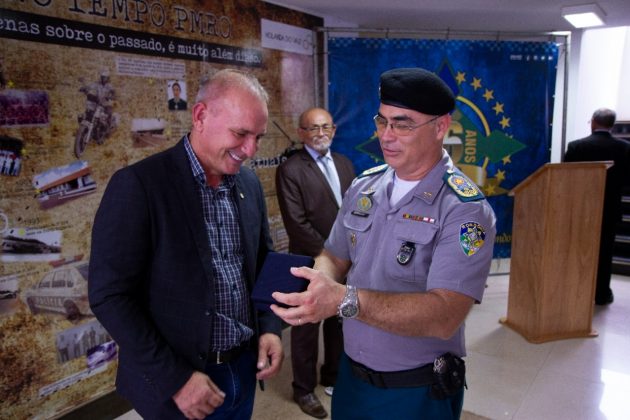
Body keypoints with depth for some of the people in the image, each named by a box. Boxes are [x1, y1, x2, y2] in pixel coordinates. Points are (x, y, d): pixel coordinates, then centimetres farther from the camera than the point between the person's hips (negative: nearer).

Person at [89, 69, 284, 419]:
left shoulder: (250, 183, 1)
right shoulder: (138, 185, -18)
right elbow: (109, 295, -17)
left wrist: (270, 328, -2)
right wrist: (174, 379, -17)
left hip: (245, 366, 6)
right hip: (177, 380, -5)